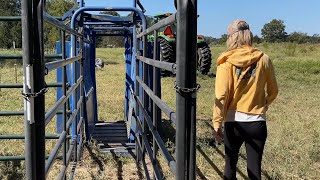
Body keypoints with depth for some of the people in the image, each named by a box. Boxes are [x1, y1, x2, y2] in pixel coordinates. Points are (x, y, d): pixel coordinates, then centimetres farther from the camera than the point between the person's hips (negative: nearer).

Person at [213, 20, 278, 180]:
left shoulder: (226, 61, -7)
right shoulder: (263, 59, -1)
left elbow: (221, 96, -12)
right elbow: (273, 92, 9)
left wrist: (217, 123, -6)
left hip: (233, 122, -1)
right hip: (257, 122, 1)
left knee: (230, 164, 17)